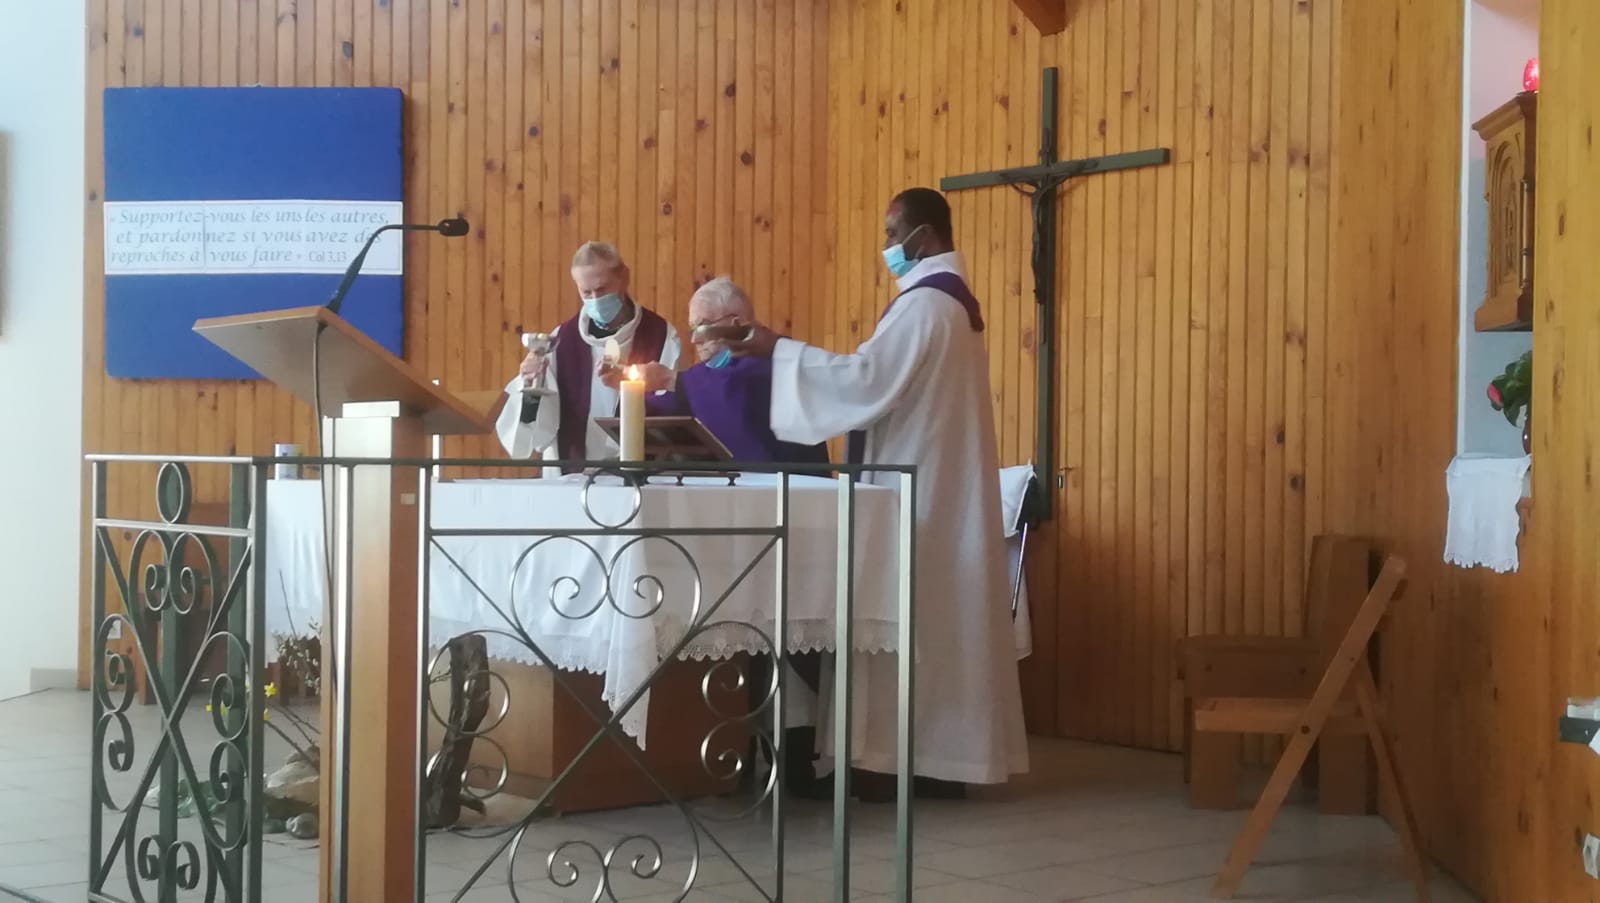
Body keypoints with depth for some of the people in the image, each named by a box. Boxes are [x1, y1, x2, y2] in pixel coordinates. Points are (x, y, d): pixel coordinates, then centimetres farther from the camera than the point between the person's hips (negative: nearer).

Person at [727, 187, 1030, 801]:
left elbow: (866, 377, -23)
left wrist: (776, 350, -19)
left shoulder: (924, 303, -16)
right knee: (939, 614, 9)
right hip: (942, 484, 10)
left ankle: (896, 758, -4)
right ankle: (941, 756, 12)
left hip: (914, 485, -10)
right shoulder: (952, 300, 17)